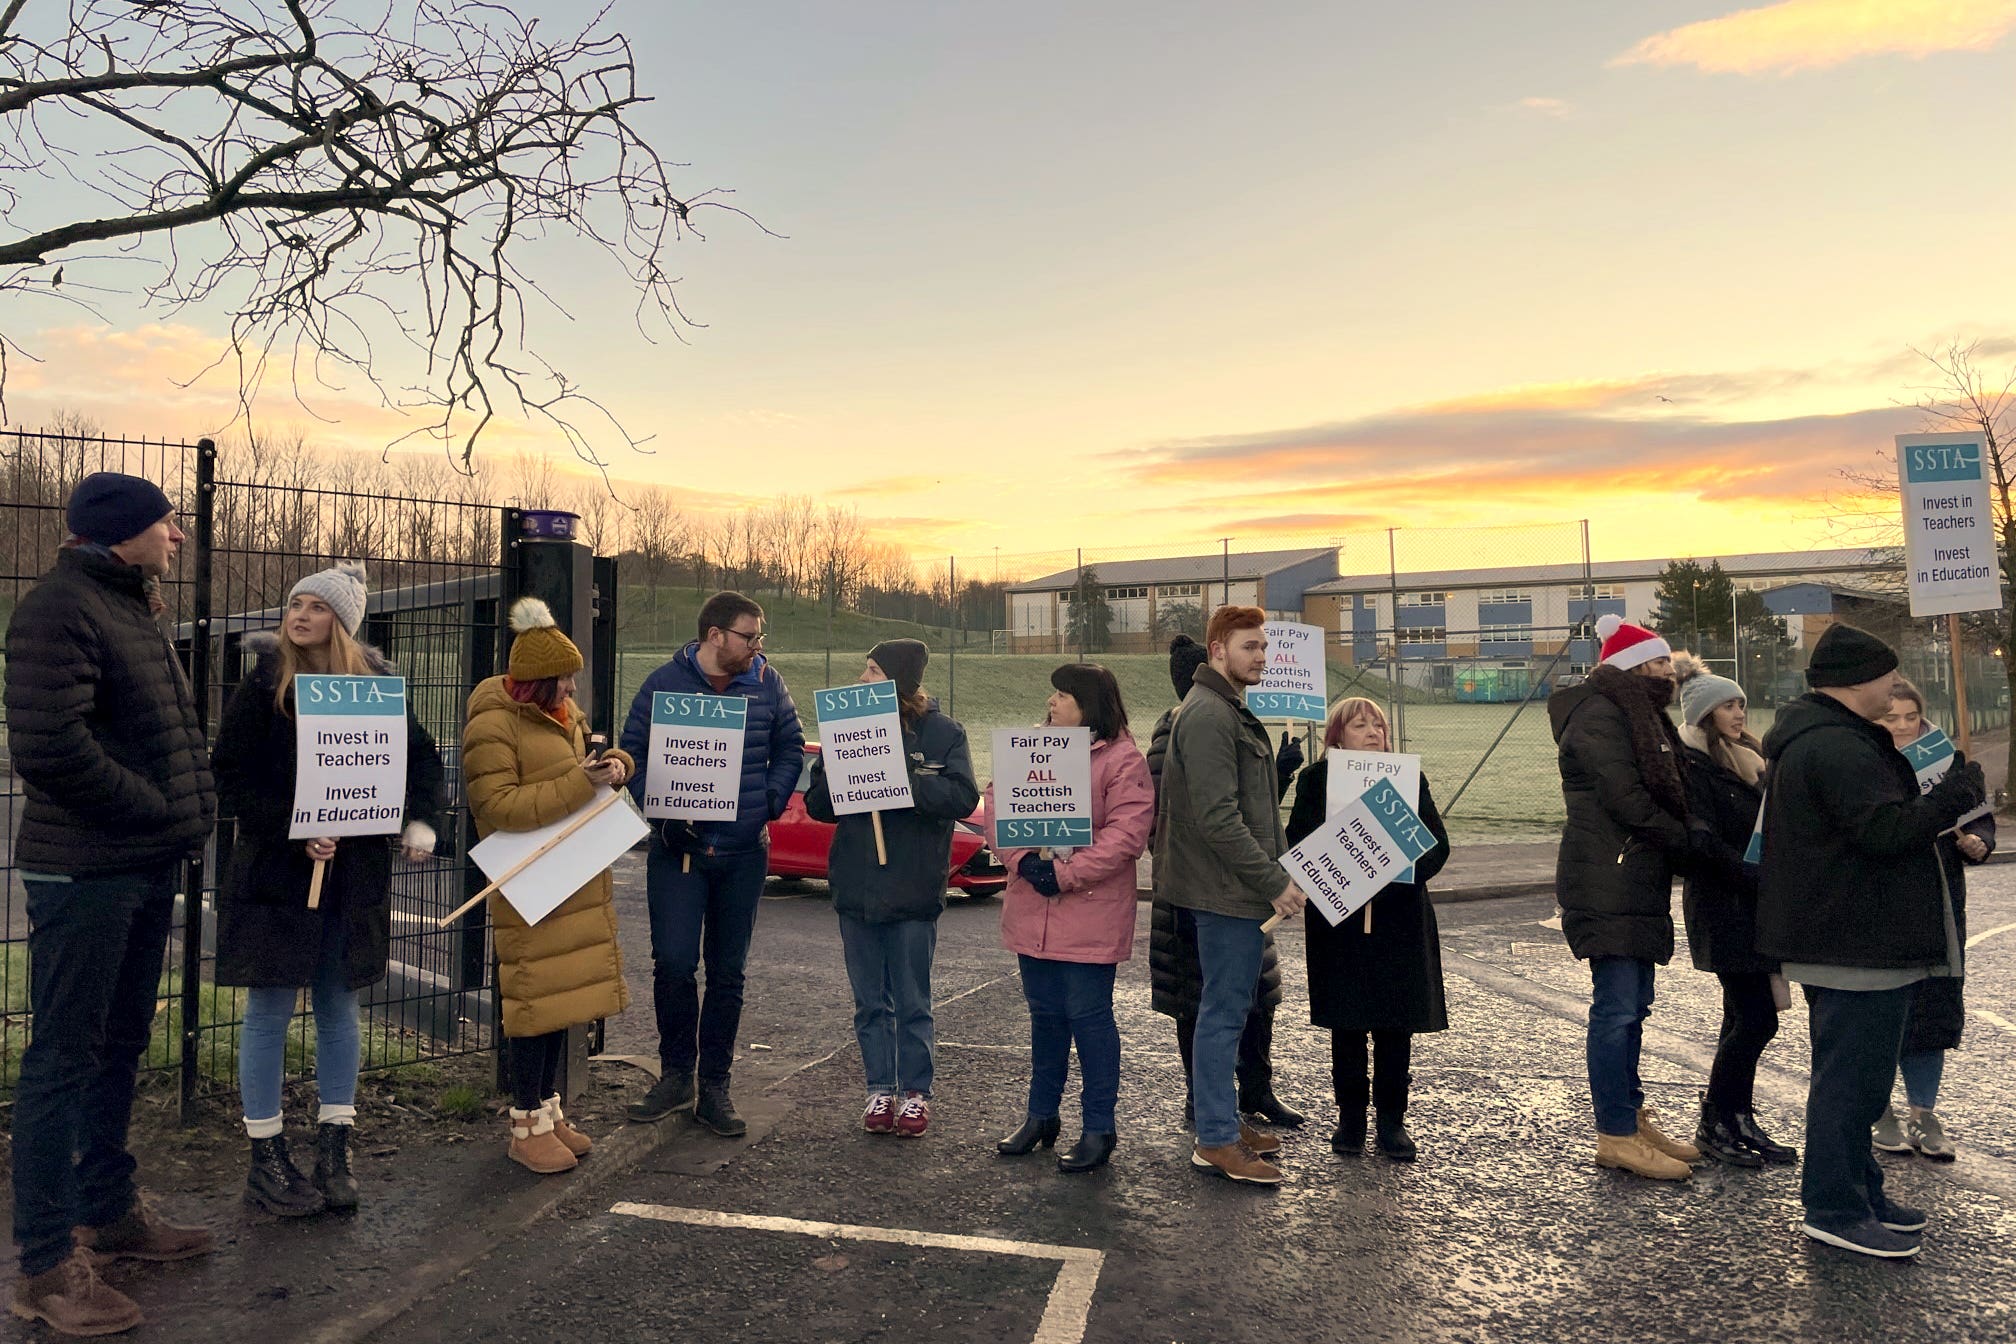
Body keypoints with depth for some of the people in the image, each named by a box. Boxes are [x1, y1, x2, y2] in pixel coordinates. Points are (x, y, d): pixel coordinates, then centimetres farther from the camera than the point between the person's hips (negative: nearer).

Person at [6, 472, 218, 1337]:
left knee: (120, 1046, 18)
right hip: (83, 872, -9)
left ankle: (109, 1211, 32)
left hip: (147, 868, 9)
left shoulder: (131, 610, 16)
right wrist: (162, 811, -15)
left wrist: (185, 813, 8)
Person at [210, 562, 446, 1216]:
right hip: (275, 870, -3)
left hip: (354, 872, 3)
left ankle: (334, 1149, 22)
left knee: (338, 1006, 11)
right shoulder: (263, 685, -5)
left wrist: (420, 820, -7)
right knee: (270, 1011, 3)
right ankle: (265, 1159, 15)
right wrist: (295, 832, -18)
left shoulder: (374, 685, 2)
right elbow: (231, 775, -9)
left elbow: (421, 756, 9)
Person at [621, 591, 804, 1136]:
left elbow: (790, 748, 12)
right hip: (678, 848, -2)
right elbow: (633, 755, 0)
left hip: (745, 851, 2)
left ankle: (714, 1087, 19)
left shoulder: (767, 682, 4)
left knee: (728, 971, 8)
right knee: (674, 963, -9)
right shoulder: (664, 683, -3)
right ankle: (676, 1076, 12)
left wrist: (770, 803, -3)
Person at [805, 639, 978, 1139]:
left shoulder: (942, 733, -4)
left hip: (914, 891, -3)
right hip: (855, 890, 4)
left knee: (912, 1003, 7)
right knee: (870, 1003, 12)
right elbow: (816, 802, 3)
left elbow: (964, 798, -16)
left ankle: (915, 1092, 20)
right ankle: (880, 1089, 24)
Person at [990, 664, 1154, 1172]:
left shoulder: (1123, 759, -8)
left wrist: (1066, 873, -19)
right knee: (1044, 1015, 16)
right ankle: (1041, 1115, 30)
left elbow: (1127, 834, -16)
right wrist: (1022, 859, -13)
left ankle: (1099, 1127, 14)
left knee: (1088, 1016, 1)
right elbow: (997, 804, 3)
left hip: (1090, 915, -6)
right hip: (1032, 913, 6)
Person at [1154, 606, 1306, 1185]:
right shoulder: (1207, 715, -17)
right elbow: (1217, 818, -24)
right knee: (1224, 1011, -3)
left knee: (1227, 1007, 17)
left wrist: (1275, 873, 16)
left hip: (1237, 890, 11)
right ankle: (1216, 1140, 5)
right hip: (1226, 891, -11)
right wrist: (1275, 881, -20)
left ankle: (1220, 1119, 28)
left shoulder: (1229, 711, 18)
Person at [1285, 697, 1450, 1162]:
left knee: (1396, 1025, 4)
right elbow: (1300, 843, -5)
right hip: (1339, 919, -1)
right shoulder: (1315, 780, 2)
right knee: (1346, 1024, 6)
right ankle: (1350, 1118, 19)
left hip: (1400, 919, 1)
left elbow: (1437, 845, 1)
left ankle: (1391, 1120, 17)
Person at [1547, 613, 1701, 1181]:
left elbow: (1666, 794, 20)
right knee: (1617, 1007, -8)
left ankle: (1632, 1118, 22)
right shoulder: (1600, 716, -12)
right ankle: (1616, 1135, -2)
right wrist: (1685, 842, -8)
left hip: (1637, 884, 10)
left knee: (1632, 1005, 13)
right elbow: (1626, 799, -18)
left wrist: (1684, 841, 3)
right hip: (1608, 885, -10)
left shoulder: (1640, 717, 21)